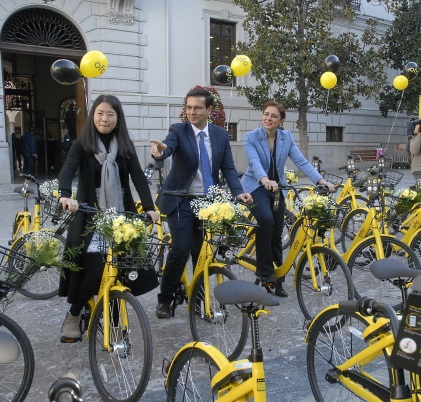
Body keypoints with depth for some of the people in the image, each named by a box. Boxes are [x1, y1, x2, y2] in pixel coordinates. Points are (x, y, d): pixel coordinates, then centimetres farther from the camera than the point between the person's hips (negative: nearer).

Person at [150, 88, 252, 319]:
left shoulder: (221, 135, 4)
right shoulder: (178, 130, -7)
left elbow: (228, 168, 1)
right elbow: (168, 147, -27)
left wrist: (238, 192, -16)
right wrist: (159, 151, -52)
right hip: (181, 201, -3)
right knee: (181, 250, -12)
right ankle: (165, 299, 8)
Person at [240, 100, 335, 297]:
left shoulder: (286, 137, -3)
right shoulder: (251, 137, -13)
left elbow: (301, 161, -11)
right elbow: (254, 162, -30)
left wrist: (321, 180, -25)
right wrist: (265, 180, -50)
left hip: (277, 188, 4)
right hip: (255, 186, -4)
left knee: (276, 233, 4)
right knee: (266, 219, -31)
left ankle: (277, 281, 18)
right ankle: (264, 270, -17)